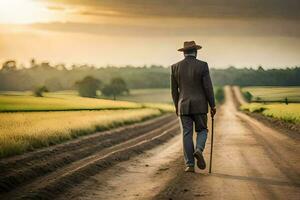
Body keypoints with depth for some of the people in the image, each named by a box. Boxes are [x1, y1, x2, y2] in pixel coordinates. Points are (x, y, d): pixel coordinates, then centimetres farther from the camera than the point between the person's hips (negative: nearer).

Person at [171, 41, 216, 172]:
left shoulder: (175, 67, 1)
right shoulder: (202, 66, -7)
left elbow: (174, 90, 7)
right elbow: (208, 87, -9)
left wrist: (177, 106, 19)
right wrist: (212, 106, 0)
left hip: (184, 106, 2)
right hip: (199, 105, -2)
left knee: (187, 135, 5)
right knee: (202, 131, 13)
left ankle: (190, 165, 0)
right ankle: (198, 150, -16)